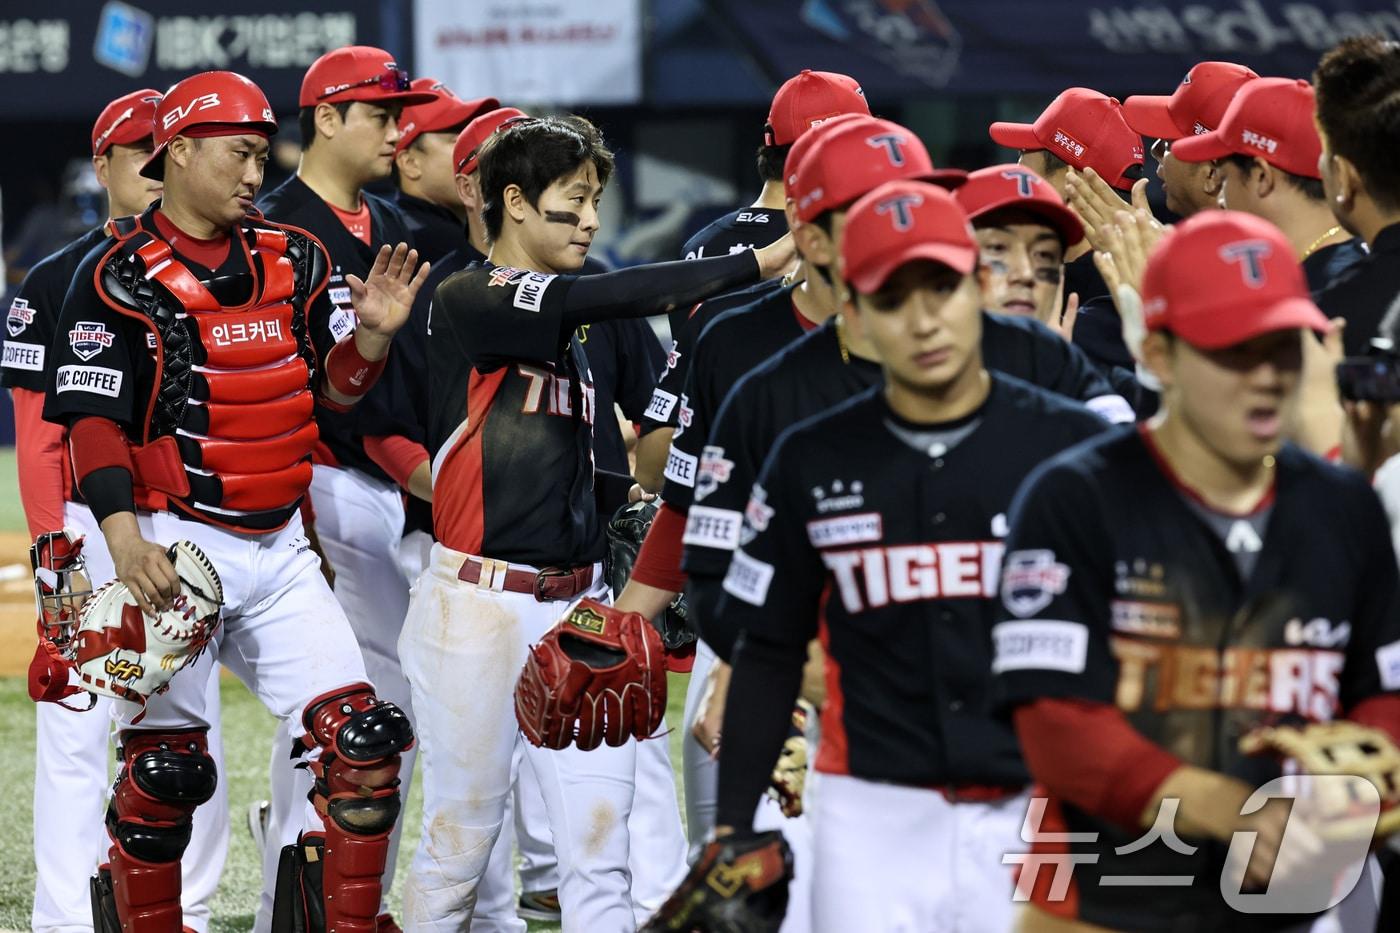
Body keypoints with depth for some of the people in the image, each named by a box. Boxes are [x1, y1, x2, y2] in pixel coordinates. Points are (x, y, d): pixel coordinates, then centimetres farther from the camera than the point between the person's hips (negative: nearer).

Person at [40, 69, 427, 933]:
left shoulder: (294, 262, 11)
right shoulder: (124, 275, -7)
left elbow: (324, 391, 17)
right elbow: (92, 417, -12)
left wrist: (372, 335, -3)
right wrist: (123, 534, -24)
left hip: (278, 549, 5)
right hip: (176, 545, -5)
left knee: (363, 740, -3)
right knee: (164, 765, -2)